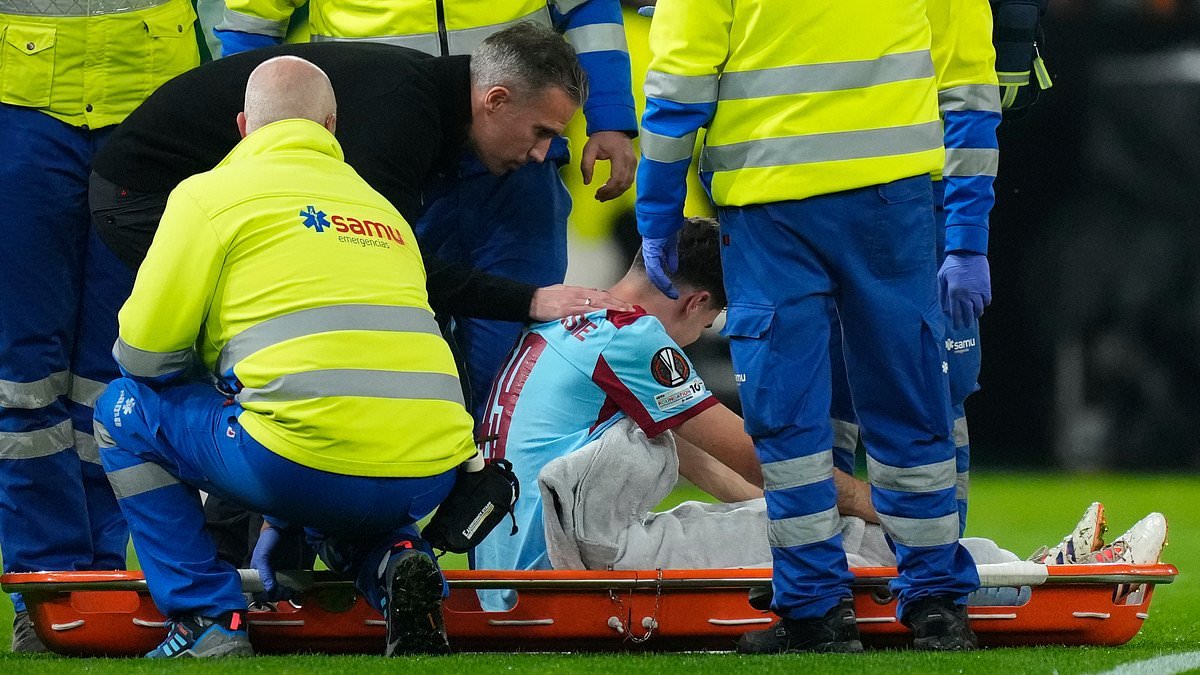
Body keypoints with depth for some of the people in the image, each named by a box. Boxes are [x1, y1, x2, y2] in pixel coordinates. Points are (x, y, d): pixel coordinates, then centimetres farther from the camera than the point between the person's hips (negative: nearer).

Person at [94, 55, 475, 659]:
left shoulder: (212, 192, 8)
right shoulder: (381, 207, 27)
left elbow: (145, 351, 4)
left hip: (312, 466, -6)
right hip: (430, 480, 6)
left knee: (125, 413, 18)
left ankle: (208, 624, 8)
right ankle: (393, 561, 7)